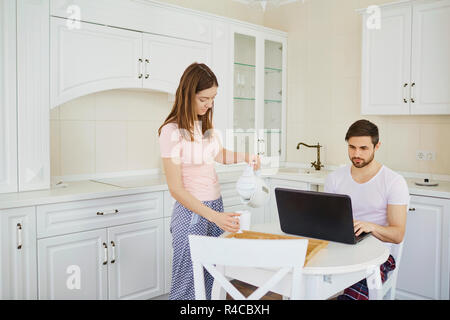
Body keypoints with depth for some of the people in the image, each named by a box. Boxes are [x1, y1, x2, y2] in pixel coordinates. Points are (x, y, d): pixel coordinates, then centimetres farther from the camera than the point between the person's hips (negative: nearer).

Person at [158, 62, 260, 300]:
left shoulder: (206, 123, 6)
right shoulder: (172, 131, -15)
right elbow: (176, 189, -17)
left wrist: (245, 157, 6)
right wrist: (214, 216, -23)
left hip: (216, 206, 7)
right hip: (191, 212, -7)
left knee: (210, 281, 12)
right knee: (188, 283, 1)